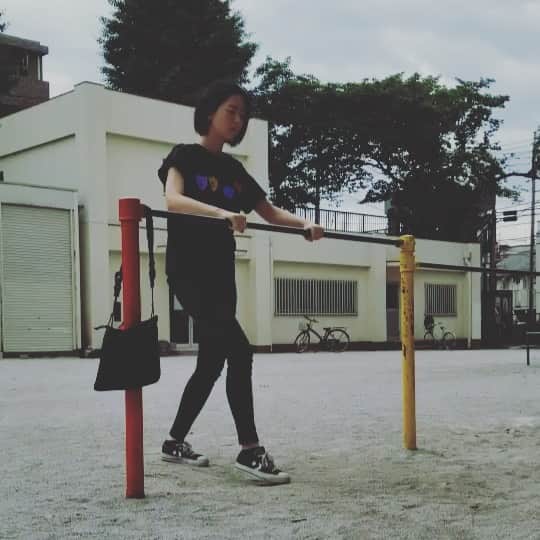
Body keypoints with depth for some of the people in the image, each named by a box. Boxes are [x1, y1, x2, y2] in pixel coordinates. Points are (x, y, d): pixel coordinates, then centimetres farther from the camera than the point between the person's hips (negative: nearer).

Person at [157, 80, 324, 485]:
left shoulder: (234, 169, 16)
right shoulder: (184, 156, -4)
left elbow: (269, 211, 17)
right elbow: (173, 199, -24)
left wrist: (304, 225, -3)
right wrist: (221, 212, -41)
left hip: (221, 273, 8)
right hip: (188, 270, -7)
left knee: (212, 363, 10)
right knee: (239, 351, -20)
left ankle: (175, 442, 25)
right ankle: (250, 450, -15)